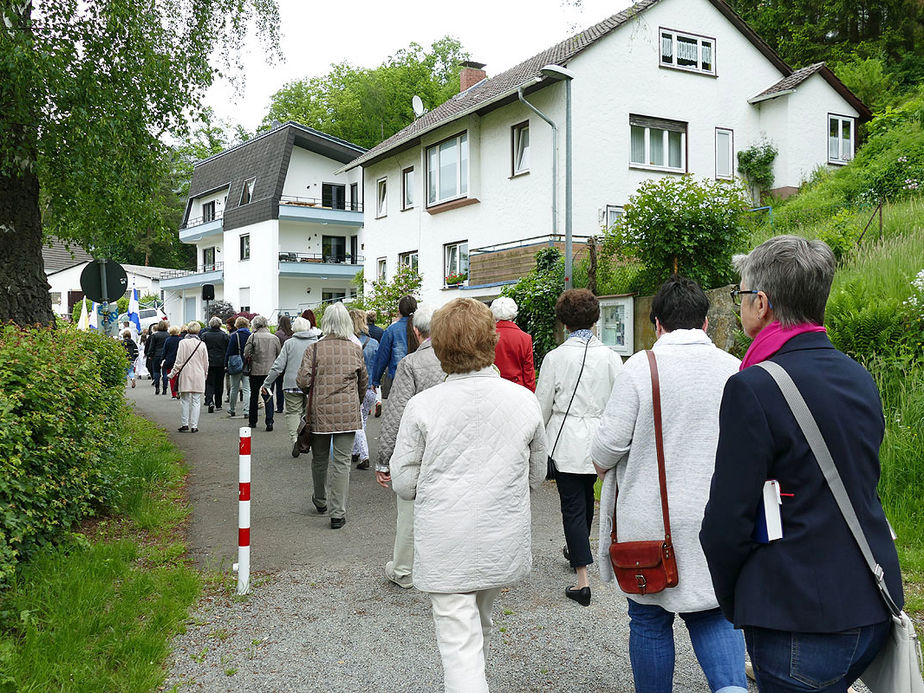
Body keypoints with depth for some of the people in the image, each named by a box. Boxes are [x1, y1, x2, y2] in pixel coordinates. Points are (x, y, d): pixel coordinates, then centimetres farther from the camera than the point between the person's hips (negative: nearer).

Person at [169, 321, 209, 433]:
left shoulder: (183, 343, -6)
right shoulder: (202, 344, 0)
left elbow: (179, 361, -5)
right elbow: (206, 363, 6)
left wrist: (173, 373, 6)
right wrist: (205, 375, 20)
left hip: (185, 375, -1)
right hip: (198, 377, 1)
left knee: (185, 400, 9)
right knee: (196, 401, 4)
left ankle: (184, 424, 8)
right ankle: (194, 426, 4)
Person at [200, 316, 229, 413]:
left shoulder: (204, 335, -2)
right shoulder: (224, 335, -2)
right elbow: (228, 350, 0)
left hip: (209, 362, -1)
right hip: (221, 363, 1)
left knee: (209, 383, 2)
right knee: (219, 384, 11)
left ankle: (210, 401, -19)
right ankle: (218, 404, 18)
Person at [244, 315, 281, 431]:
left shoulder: (253, 337, -7)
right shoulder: (274, 338, 1)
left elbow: (246, 354, -8)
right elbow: (279, 355, 5)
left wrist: (251, 358, 12)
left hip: (256, 371, -1)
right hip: (270, 371, 1)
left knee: (254, 396, 13)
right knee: (268, 396, 3)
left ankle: (252, 421, 22)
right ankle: (269, 422, -8)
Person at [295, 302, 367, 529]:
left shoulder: (315, 349, -6)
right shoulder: (355, 350, 0)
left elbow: (303, 381, -9)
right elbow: (364, 383, 9)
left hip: (320, 412, 0)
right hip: (348, 413, 0)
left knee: (320, 459, 17)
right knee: (342, 462, 3)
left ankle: (320, 501, 38)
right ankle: (338, 514, 1)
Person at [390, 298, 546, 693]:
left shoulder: (422, 406, -12)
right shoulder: (525, 401, -6)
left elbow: (403, 484, -4)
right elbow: (536, 475, 7)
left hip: (445, 551, -3)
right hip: (504, 548, 4)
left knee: (459, 647, 2)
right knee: (480, 627, 26)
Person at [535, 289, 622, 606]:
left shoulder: (556, 357, -11)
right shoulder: (610, 356, -4)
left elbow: (542, 406, -5)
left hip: (567, 442, -4)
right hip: (599, 439, 4)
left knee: (573, 505, 0)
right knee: (586, 496, 24)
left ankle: (582, 582, -3)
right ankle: (577, 549, 46)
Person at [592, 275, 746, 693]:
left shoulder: (640, 367, -12)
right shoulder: (736, 370, -1)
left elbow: (608, 444, -14)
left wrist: (602, 464, 9)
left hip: (649, 521, -3)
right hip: (716, 523, 3)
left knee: (650, 620, 13)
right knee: (710, 611, 16)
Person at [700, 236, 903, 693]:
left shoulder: (753, 389, -19)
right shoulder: (860, 377, 4)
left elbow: (727, 522, -18)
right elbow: (860, 488, 13)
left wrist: (733, 603, 0)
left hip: (800, 618, -7)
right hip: (875, 608, 7)